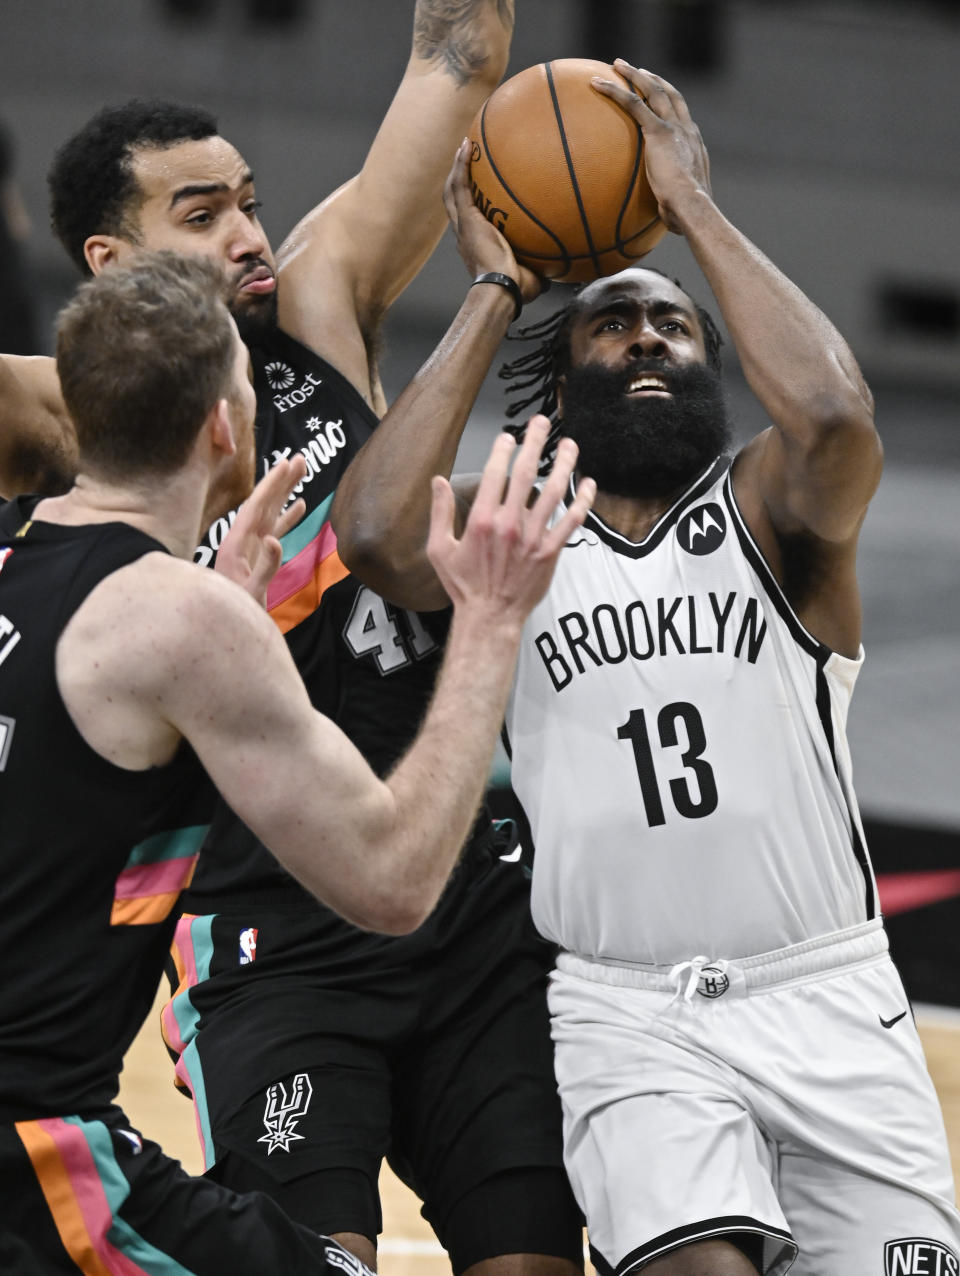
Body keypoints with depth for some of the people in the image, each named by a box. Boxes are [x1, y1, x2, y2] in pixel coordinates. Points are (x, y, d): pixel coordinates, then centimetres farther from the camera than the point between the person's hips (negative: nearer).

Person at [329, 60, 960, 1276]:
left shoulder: (764, 507, 5)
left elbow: (836, 417, -19)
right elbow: (373, 531, -15)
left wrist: (694, 210, -9)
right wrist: (495, 290, -5)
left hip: (824, 995, 1)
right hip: (626, 1014, -1)